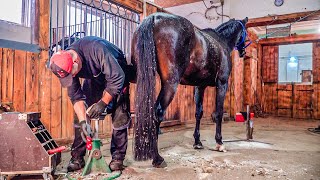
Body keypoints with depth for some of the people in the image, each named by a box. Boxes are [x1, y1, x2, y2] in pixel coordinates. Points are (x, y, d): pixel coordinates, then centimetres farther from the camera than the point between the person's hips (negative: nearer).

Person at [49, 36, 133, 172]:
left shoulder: (97, 49, -39)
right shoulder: (64, 64, -21)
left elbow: (117, 78, -32)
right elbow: (75, 96, -16)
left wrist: (103, 103, -30)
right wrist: (83, 121, -24)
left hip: (116, 75, -4)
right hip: (94, 78, 5)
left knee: (119, 117, -13)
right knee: (80, 115, -3)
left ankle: (117, 158, 0)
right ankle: (77, 158, 8)